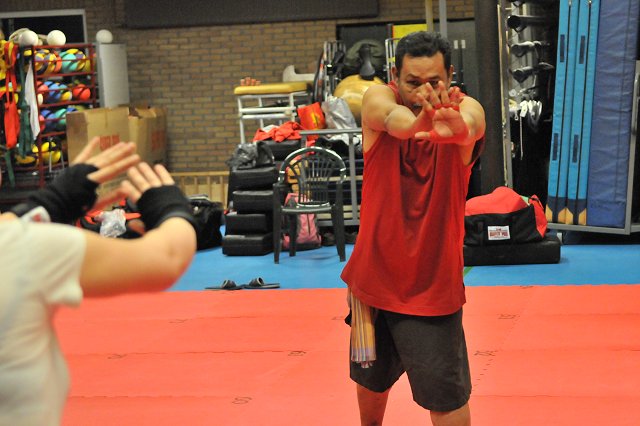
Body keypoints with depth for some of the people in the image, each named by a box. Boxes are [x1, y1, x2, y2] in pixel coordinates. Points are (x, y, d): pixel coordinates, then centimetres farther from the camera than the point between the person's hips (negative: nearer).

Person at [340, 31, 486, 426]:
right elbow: (393, 118, -34)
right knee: (370, 379, 22)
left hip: (432, 285, -3)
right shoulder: (378, 100, -10)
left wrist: (457, 129, -65)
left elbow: (471, 124, -39)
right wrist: (415, 121, -60)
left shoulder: (466, 109, -13)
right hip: (374, 272, 3)